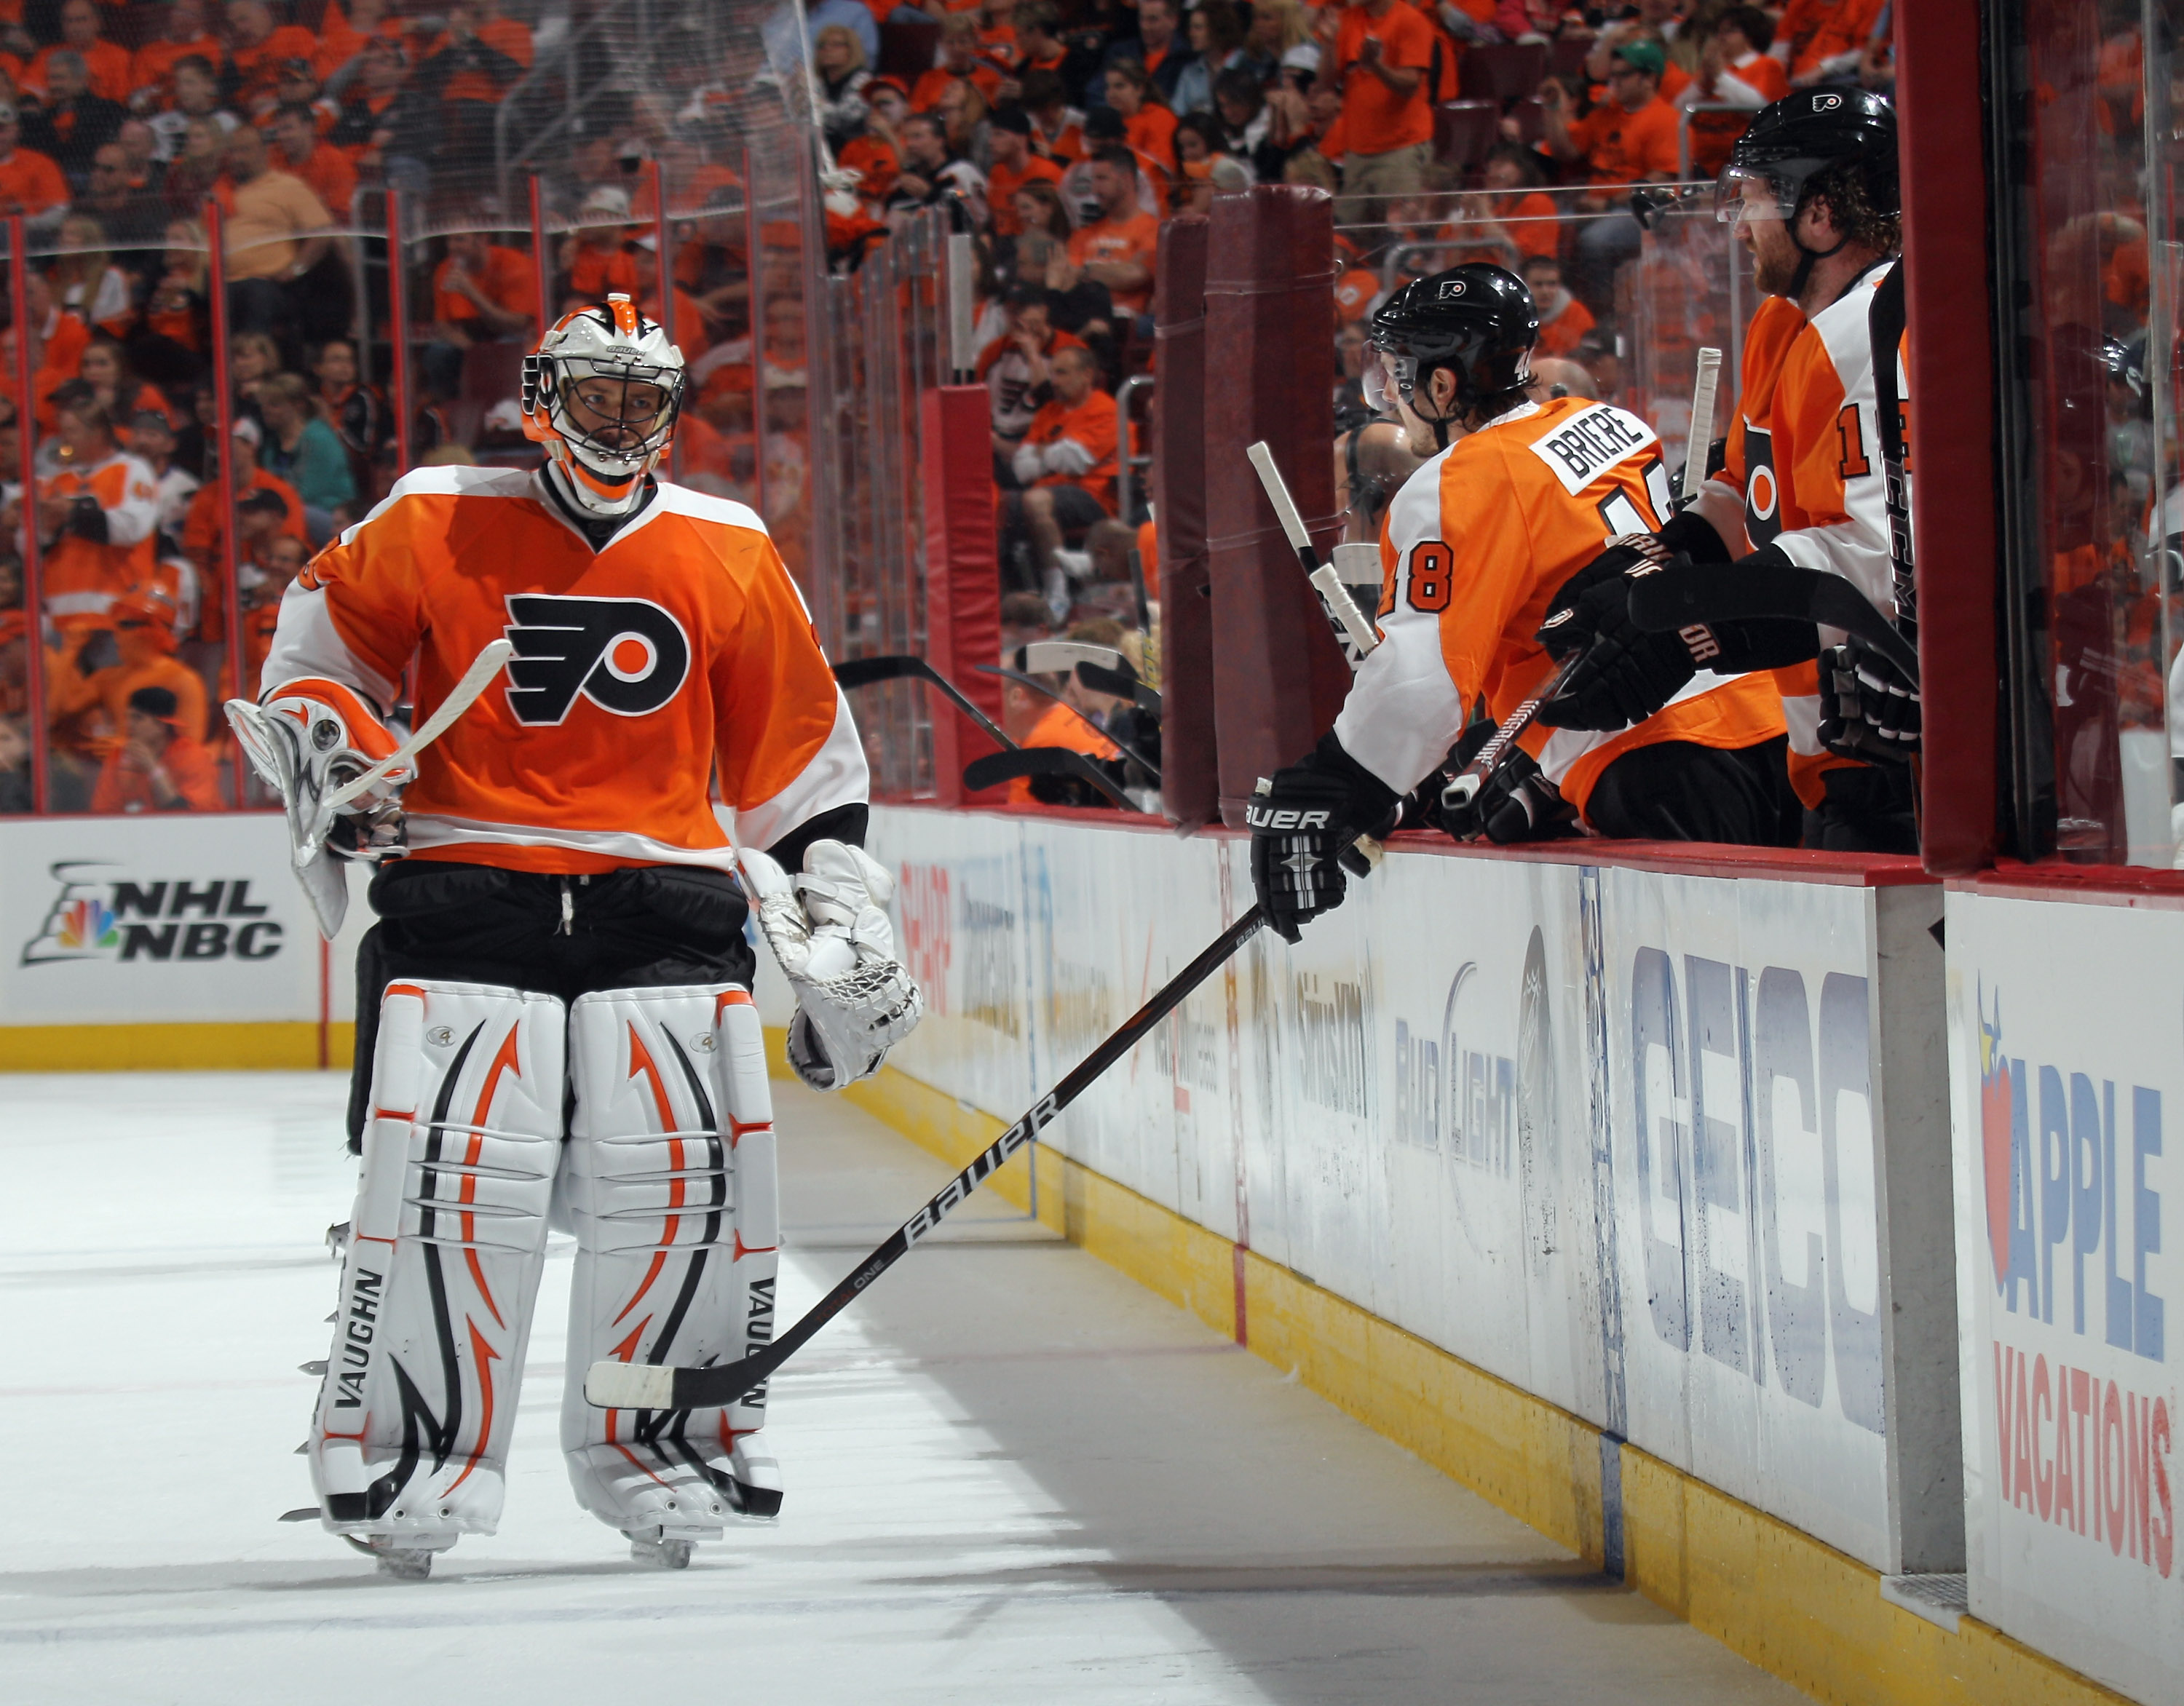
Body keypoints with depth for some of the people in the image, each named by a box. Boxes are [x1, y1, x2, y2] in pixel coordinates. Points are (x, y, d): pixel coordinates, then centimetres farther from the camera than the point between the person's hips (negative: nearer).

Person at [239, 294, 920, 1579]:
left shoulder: (728, 554, 8)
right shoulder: (434, 526, 2)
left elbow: (802, 757, 14)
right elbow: (316, 649, 15)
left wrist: (843, 929, 11)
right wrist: (330, 750, -4)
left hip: (662, 899, 2)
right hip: (464, 886, -2)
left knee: (687, 1173, -6)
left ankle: (661, 1436, 12)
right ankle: (404, 1452, 0)